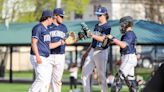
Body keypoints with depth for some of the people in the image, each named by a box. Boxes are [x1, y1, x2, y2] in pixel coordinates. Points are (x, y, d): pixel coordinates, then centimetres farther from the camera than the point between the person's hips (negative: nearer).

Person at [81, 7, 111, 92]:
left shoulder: (107, 27, -6)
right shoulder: (96, 26, 18)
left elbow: (103, 39, -20)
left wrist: (92, 35, -31)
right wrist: (87, 52, 24)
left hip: (101, 52, -8)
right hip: (92, 51, 8)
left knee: (101, 74, -7)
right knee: (85, 72, 3)